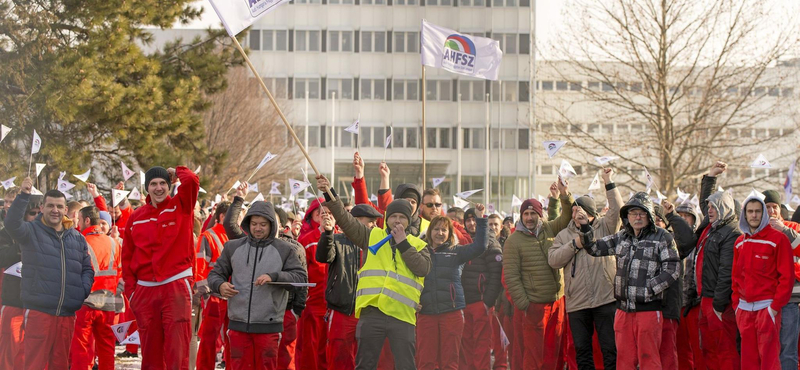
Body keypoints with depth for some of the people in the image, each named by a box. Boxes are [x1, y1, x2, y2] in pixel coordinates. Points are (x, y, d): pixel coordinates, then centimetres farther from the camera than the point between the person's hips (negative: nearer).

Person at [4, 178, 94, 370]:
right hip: (39, 311, -5)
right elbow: (12, 223, -20)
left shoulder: (78, 238, 14)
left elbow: (87, 269, 19)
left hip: (67, 315, 5)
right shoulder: (32, 231, 1)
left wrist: (84, 291, 1)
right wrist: (24, 195, -29)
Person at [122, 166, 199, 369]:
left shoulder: (181, 206, 2)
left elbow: (192, 181, -17)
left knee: (177, 347, -7)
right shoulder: (136, 217, 10)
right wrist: (130, 289, 5)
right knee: (150, 349, 9)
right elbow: (128, 257, 13)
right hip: (145, 290, 3)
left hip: (176, 286, -3)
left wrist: (176, 172, 3)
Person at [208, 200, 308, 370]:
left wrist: (274, 277, -20)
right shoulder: (233, 247, 10)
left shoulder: (285, 250, 3)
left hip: (268, 326, -2)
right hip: (238, 324, 2)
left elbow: (301, 277, -5)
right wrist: (220, 285, -9)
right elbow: (215, 273, 15)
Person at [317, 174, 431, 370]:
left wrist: (403, 243, -5)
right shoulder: (373, 236, 14)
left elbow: (422, 268, -5)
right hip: (372, 312, 1)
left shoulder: (418, 245, 14)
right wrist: (330, 195, -7)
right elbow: (346, 220, 4)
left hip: (402, 315, -1)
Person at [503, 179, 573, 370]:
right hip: (533, 306, -5)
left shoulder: (550, 230, 6)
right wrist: (523, 304, -13)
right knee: (533, 354, -2)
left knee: (555, 353, 10)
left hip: (557, 302, 5)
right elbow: (511, 276, -9)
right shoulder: (514, 241, -6)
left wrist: (566, 196, -12)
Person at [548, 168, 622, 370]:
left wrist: (609, 183, -12)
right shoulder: (564, 235, 13)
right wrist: (574, 244, -7)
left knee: (610, 349, -1)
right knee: (582, 350, 9)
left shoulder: (605, 227, 8)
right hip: (576, 303, 3)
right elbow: (553, 260, 1)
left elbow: (617, 210, -9)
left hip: (605, 299, -3)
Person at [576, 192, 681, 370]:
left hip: (649, 307, -5)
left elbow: (672, 269, -8)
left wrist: (649, 289, -15)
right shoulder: (622, 237, 14)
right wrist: (585, 228, 4)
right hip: (623, 308, 5)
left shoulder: (662, 237, -3)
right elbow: (595, 248, 20)